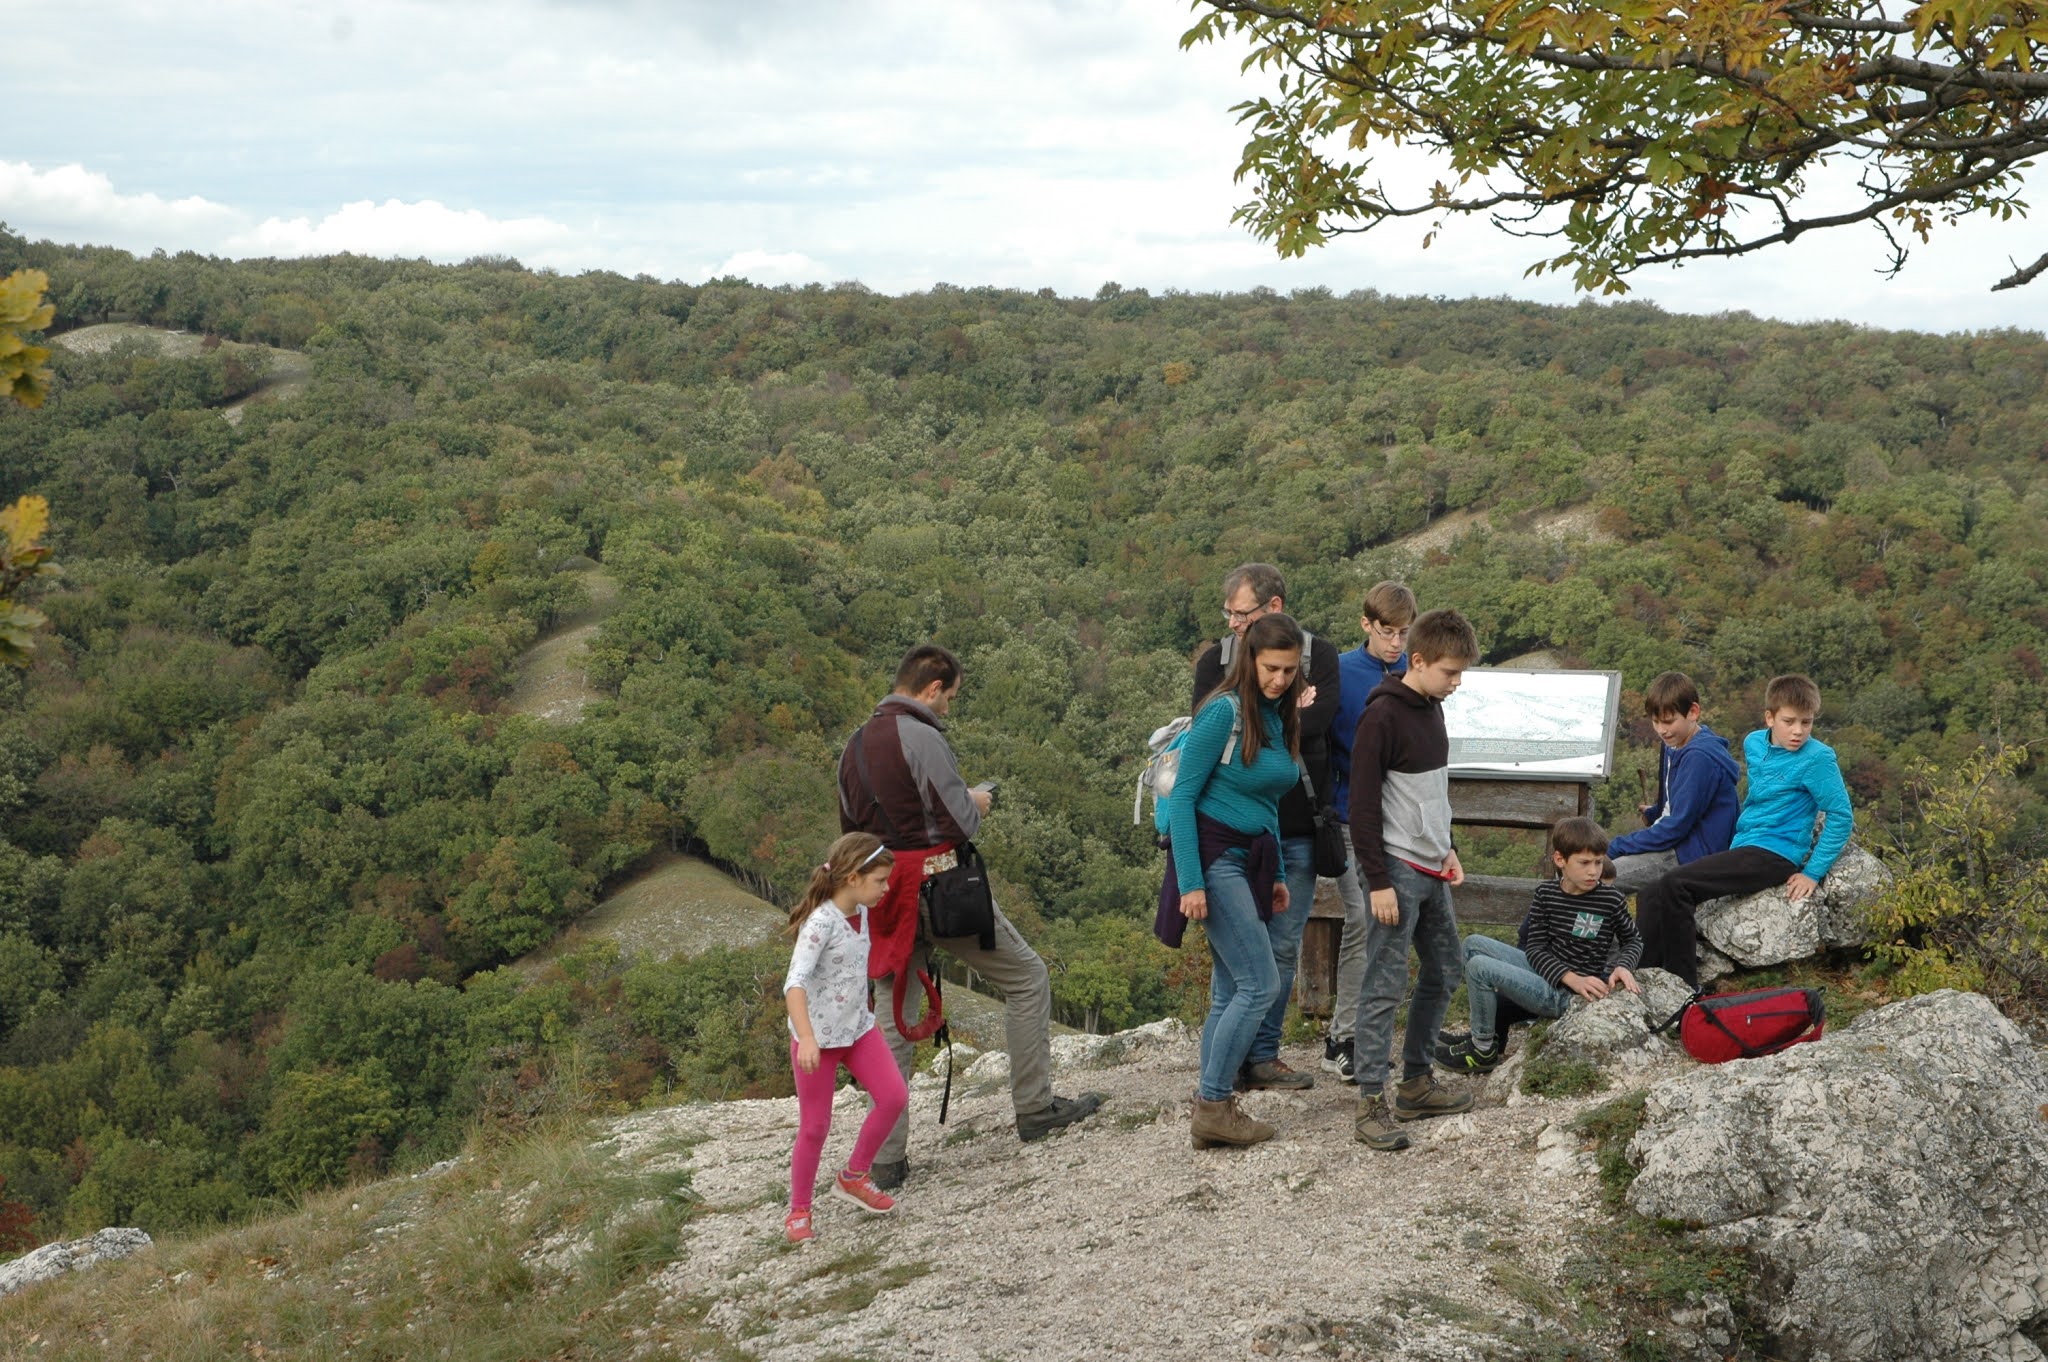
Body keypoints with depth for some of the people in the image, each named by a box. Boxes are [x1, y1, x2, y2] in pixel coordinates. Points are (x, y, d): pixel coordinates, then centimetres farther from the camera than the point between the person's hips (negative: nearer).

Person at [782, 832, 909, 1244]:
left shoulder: (860, 912, 0)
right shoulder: (821, 923, -24)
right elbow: (795, 982, -33)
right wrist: (806, 1037, -43)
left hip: (858, 1028, 7)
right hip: (818, 1036, -7)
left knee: (894, 1096, -3)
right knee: (815, 1126, 1)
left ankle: (854, 1177, 16)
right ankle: (798, 1211, 18)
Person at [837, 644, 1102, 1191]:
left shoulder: (855, 744, 11)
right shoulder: (922, 738, -13)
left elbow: (850, 827, 19)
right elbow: (960, 824, -15)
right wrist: (976, 803, 5)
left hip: (887, 897, 7)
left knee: (895, 1018, 11)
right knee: (1027, 977, 10)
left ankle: (886, 1158, 9)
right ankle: (1035, 1108, 12)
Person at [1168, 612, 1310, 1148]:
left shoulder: (1279, 718, 12)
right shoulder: (1225, 712, -13)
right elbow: (1182, 797, -14)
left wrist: (1277, 876, 18)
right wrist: (1190, 883, -19)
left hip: (1252, 861, 8)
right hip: (1216, 857, -8)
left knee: (1230, 991, 8)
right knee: (1261, 984, -11)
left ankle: (1212, 1108, 13)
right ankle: (1213, 1106, -3)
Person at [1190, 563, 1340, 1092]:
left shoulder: (1318, 656, 4)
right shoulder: (1216, 659, 4)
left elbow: (1318, 717, -14)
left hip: (1297, 829, 1)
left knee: (1283, 948, 8)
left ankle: (1262, 1055, 18)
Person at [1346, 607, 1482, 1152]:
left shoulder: (1432, 709, 12)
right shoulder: (1382, 716, -16)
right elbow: (1363, 805, -18)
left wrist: (1448, 850, 17)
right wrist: (1378, 883, -19)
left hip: (1432, 869, 9)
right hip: (1397, 870, -9)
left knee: (1444, 972, 15)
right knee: (1385, 985, -8)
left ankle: (1417, 1084, 25)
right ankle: (1371, 1103, -3)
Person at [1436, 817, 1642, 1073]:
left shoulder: (1611, 898, -11)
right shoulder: (1546, 893, -1)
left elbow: (1634, 940, 6)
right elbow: (1535, 948, -3)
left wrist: (1623, 967, -16)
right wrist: (1572, 978, -18)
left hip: (1567, 996, -6)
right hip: (1546, 971, 6)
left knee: (1479, 967, -18)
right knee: (1473, 944, 6)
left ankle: (1484, 1050, -1)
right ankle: (1484, 1030, 12)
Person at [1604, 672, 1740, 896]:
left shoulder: (1700, 758, -21)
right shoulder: (1674, 746, 9)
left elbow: (1677, 827, -20)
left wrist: (1615, 847, -16)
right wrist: (1653, 812, 6)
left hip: (1695, 855, -10)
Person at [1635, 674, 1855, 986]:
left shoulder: (1817, 758, -10)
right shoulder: (1754, 743, 12)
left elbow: (1841, 816, -12)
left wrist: (1813, 873, -14)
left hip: (1774, 854, -8)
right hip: (1741, 848, 8)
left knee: (1674, 887, -25)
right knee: (1650, 896, -7)